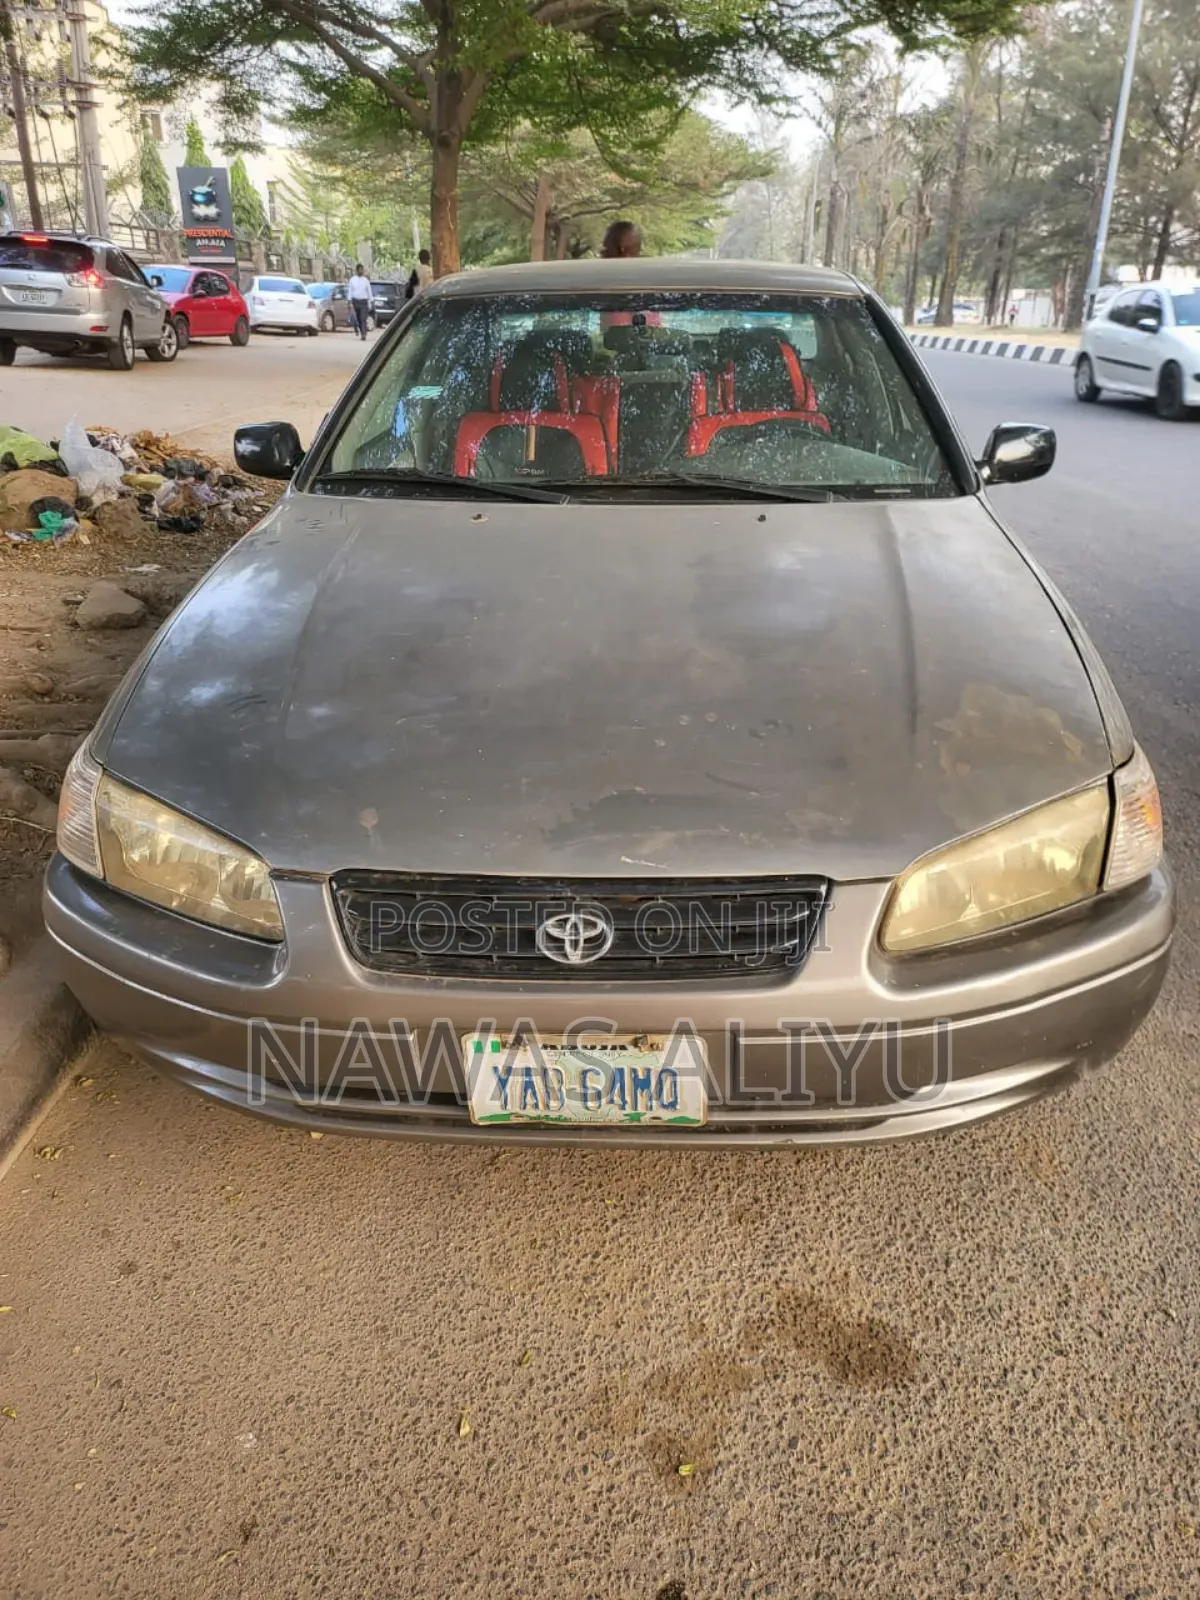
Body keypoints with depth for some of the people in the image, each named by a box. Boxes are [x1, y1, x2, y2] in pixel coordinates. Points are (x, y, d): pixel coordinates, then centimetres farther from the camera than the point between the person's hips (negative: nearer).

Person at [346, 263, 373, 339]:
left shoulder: (366, 280, 4)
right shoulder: (352, 280, 4)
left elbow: (369, 291, 8)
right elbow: (350, 291, 4)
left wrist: (370, 302, 5)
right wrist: (350, 302, -3)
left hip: (363, 301, -1)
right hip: (355, 301, 1)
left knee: (363, 319, -12)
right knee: (358, 319, 5)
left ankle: (363, 335, -16)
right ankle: (361, 332, 26)